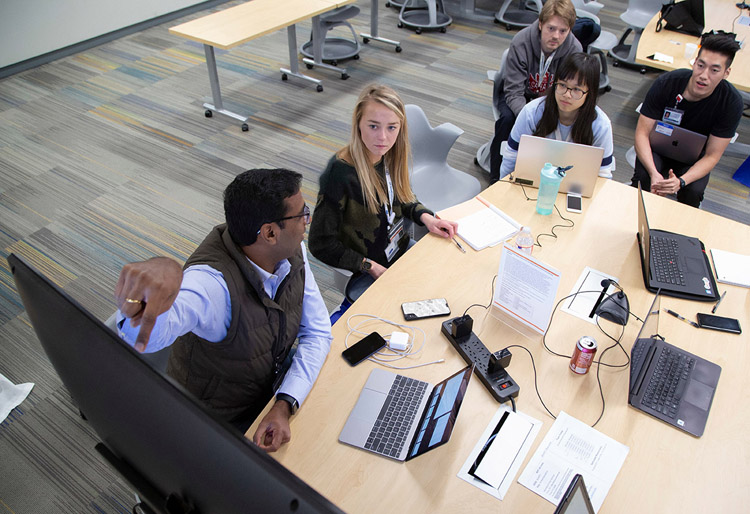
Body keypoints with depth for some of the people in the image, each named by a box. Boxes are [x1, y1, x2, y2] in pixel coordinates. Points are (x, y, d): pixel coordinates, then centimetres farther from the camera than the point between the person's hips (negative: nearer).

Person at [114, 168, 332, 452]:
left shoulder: (292, 252, -14)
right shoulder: (214, 282, -35)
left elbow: (317, 333, -7)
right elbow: (147, 334, -56)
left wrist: (285, 405, -21)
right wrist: (163, 269, -79)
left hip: (274, 390, 6)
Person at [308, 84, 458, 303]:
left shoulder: (390, 155, -7)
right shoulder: (339, 173, -28)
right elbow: (321, 244, -21)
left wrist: (426, 217, -6)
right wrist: (372, 267, -18)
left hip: (402, 250, 7)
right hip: (365, 276, -7)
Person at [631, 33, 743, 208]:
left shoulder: (731, 102, -20)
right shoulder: (666, 83, -22)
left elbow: (712, 156, -18)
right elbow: (642, 133, -21)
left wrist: (681, 181, -38)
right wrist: (654, 174, -38)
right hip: (658, 146, 0)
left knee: (693, 191, -29)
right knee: (643, 177, -32)